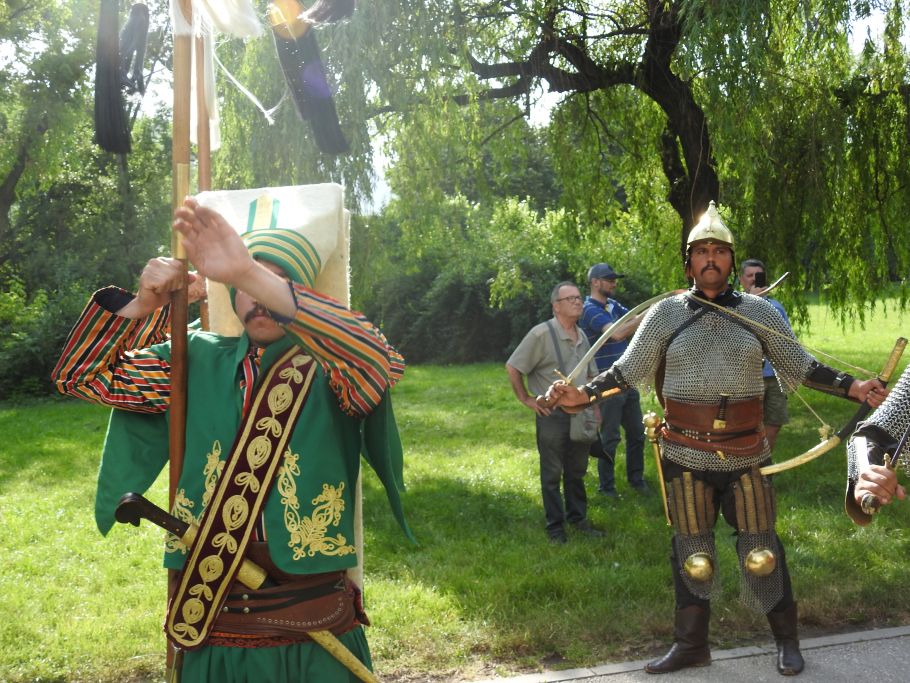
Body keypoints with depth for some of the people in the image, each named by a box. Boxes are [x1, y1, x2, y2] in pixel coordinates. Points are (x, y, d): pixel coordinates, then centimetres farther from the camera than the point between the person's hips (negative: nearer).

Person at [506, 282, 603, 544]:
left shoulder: (582, 336, 9)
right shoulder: (541, 334, -14)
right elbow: (512, 368, -10)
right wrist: (526, 399, -8)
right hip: (553, 416, -6)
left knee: (577, 472, 16)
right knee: (552, 475, 5)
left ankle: (577, 518, 30)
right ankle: (555, 527, 15)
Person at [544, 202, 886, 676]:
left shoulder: (759, 312, 2)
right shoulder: (665, 314, -1)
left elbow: (800, 365, 7)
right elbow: (627, 370, 0)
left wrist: (852, 387, -4)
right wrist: (582, 396, -13)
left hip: (745, 454, 0)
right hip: (685, 457, 0)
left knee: (760, 547, 9)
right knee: (690, 551, 11)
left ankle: (786, 638, 31)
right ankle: (691, 644, 28)